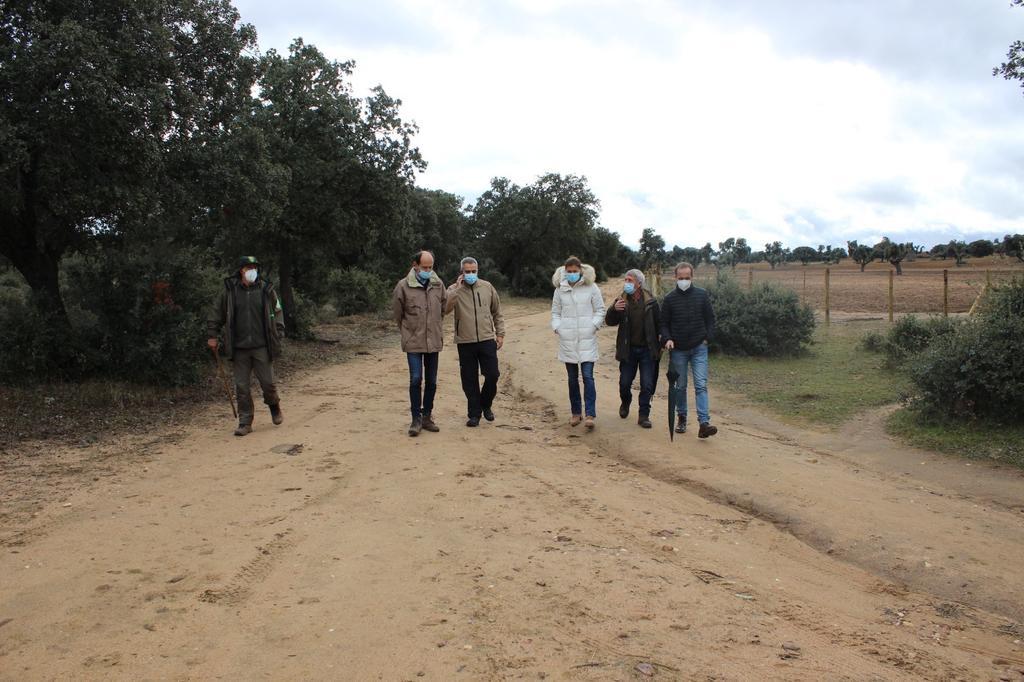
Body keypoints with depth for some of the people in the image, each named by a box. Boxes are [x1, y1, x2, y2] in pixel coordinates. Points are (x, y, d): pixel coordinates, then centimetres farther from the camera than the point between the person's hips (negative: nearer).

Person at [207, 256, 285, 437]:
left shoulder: (266, 289, 2)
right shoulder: (229, 291, 2)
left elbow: (277, 312, 9)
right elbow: (216, 313, 11)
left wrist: (278, 336, 3)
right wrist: (212, 335, 7)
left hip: (262, 347, -1)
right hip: (239, 348, 1)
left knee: (267, 382, 1)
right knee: (241, 387, 3)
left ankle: (274, 407, 32)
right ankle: (245, 423, 13)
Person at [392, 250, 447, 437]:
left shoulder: (438, 284, 1)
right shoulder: (403, 286, -10)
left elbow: (444, 307, 17)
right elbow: (396, 313, 2)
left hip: (433, 341, 4)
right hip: (413, 342, -4)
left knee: (431, 381, 9)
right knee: (416, 379, -8)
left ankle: (427, 417, 22)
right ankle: (416, 419, 4)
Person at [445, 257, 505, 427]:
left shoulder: (487, 287, 5)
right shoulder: (455, 289, -1)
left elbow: (497, 312, 13)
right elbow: (446, 309, -20)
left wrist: (500, 333, 9)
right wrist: (457, 289, -23)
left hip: (487, 340, 1)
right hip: (465, 342, -1)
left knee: (492, 375, 0)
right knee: (469, 380, 4)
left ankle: (485, 405, 25)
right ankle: (474, 413, 18)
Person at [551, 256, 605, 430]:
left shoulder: (591, 287, -2)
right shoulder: (560, 289, 5)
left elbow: (600, 310, 3)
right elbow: (555, 312, 12)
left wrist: (594, 326, -8)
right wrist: (556, 327, -2)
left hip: (587, 339, -3)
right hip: (567, 339, 3)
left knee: (588, 376, -9)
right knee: (572, 378, 11)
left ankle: (590, 414, -7)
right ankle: (576, 412, 22)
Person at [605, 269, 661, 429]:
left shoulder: (650, 301, -2)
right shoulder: (621, 300, -1)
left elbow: (659, 322, 6)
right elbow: (609, 322, -5)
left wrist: (661, 342, 2)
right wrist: (614, 310, -25)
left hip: (647, 349, -1)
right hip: (628, 350, 1)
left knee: (647, 385, -1)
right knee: (625, 383, 8)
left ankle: (644, 415, 11)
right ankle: (625, 403, 38)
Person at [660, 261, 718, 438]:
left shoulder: (702, 295, 1)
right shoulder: (670, 298, 0)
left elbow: (710, 319, 7)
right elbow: (664, 323, 5)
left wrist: (707, 338, -3)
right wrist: (667, 339, -11)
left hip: (699, 348, -1)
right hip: (678, 350, 1)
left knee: (701, 385, -9)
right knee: (680, 386, 11)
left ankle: (704, 423, -15)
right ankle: (681, 418, 26)